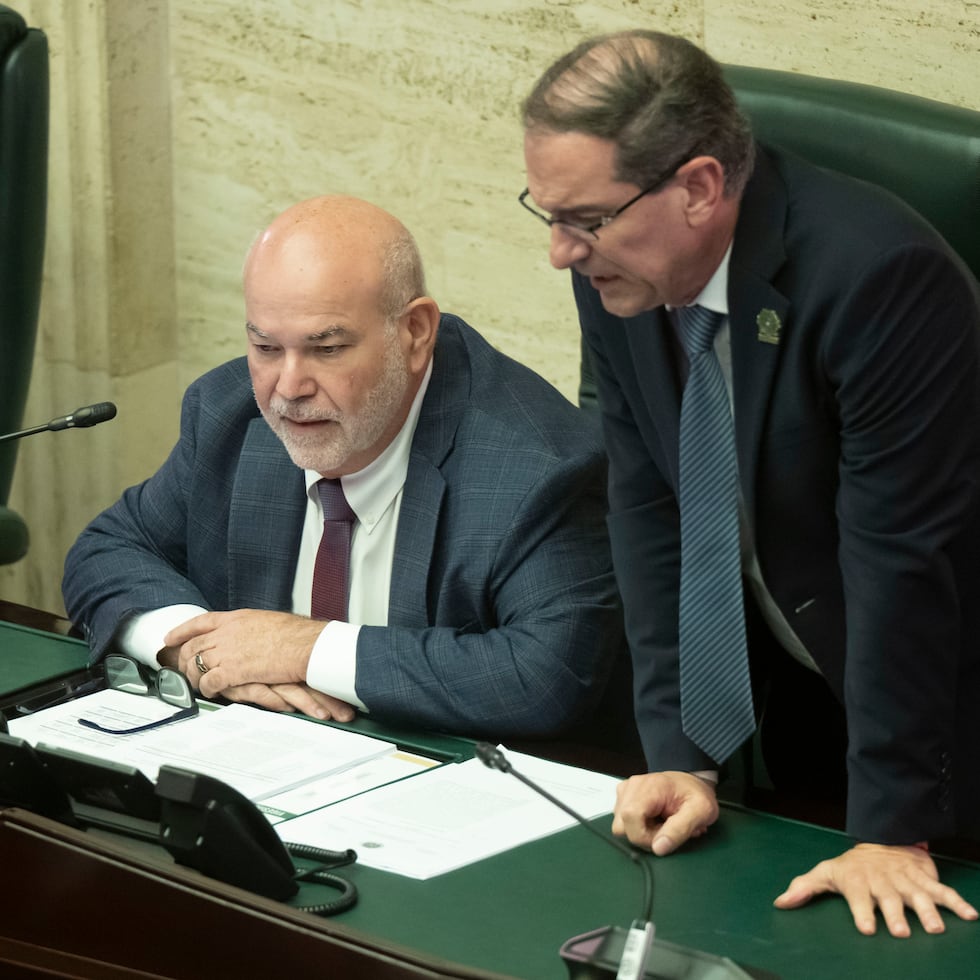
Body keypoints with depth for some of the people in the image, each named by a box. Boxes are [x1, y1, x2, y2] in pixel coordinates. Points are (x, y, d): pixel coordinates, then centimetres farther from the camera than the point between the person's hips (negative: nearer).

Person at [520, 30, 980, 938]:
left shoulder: (875, 274, -31)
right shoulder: (617, 270, -10)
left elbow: (903, 558, -30)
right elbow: (649, 512, -5)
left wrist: (891, 830, -27)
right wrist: (681, 754, -10)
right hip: (796, 688, 6)